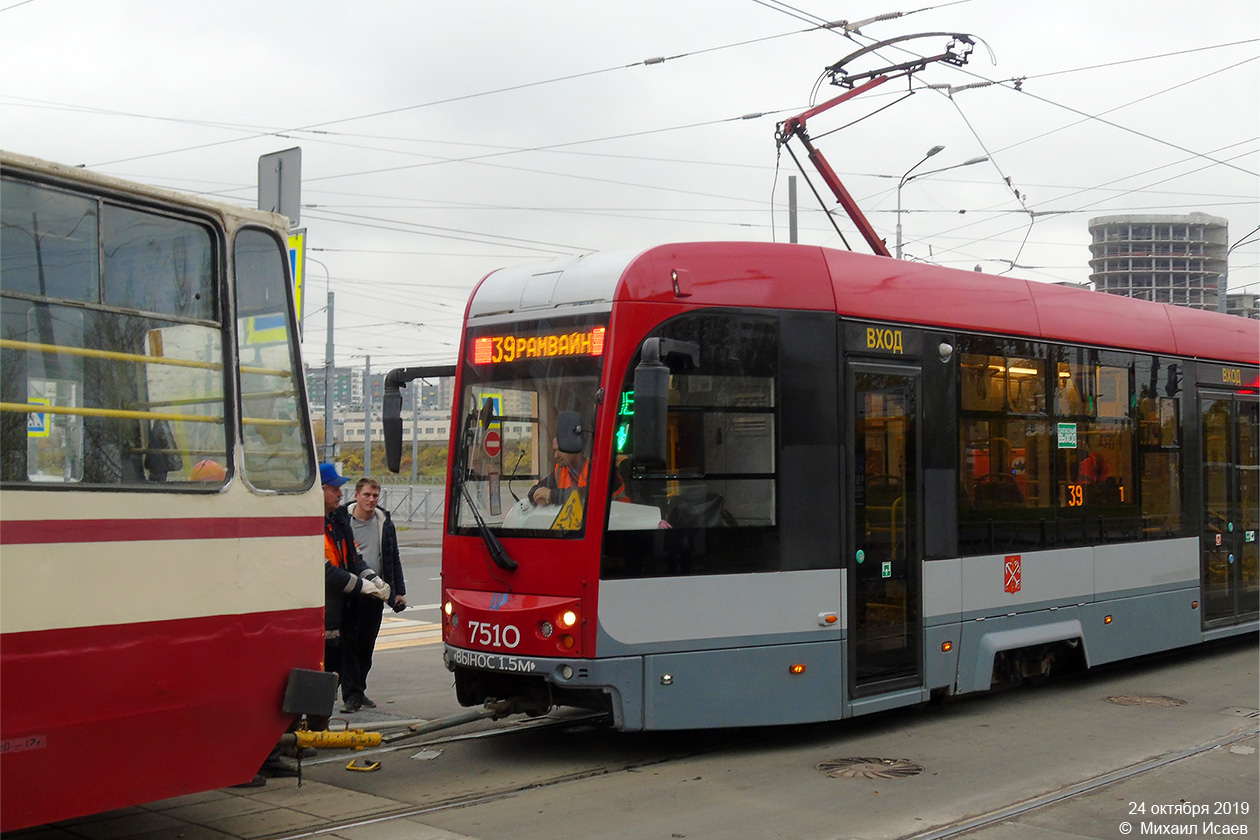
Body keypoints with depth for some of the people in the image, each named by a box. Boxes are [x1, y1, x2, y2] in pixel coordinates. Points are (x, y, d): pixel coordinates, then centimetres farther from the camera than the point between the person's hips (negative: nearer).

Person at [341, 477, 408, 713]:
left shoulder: (384, 522, 10)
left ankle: (359, 690, 23)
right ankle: (351, 695, -2)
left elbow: (393, 559, 16)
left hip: (375, 594, 4)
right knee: (349, 644, -5)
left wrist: (399, 592, 12)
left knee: (367, 645, 11)